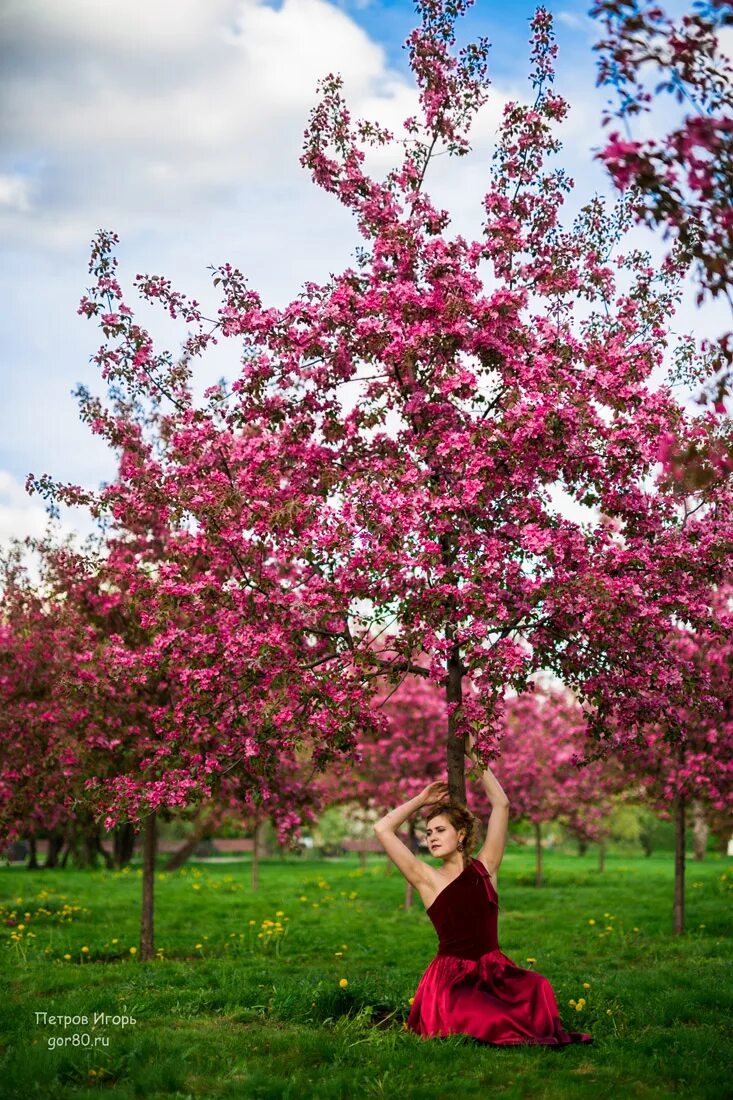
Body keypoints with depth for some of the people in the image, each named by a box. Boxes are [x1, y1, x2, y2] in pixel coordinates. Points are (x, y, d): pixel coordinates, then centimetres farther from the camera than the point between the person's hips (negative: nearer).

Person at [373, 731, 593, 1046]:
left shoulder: (484, 867, 9)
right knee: (494, 1025, -32)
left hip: (495, 970, 3)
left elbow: (501, 804, 7)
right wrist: (421, 799, 9)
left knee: (538, 989, -29)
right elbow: (383, 829, -3)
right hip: (451, 978, -3)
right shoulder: (427, 878, 4)